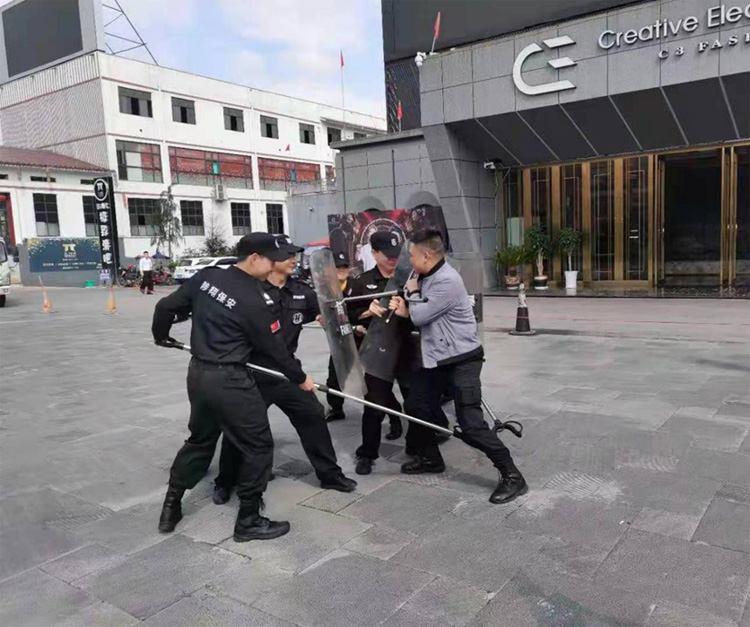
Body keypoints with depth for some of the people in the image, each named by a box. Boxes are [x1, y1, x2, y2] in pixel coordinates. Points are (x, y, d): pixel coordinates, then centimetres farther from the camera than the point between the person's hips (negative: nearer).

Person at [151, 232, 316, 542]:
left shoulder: (206, 276, 0)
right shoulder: (253, 301, -17)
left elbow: (166, 307, 6)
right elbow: (275, 349, -8)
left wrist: (161, 335, 27)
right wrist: (300, 378, 7)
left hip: (198, 373, 8)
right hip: (229, 380, -8)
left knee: (200, 439, 25)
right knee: (258, 447, 7)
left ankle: (171, 508, 34)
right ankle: (248, 521, 16)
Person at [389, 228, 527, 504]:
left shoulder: (447, 281, -24)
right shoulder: (425, 278, 5)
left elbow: (420, 315, -22)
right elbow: (420, 316, 14)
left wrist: (412, 293, -4)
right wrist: (404, 309, -6)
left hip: (462, 359, -10)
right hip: (436, 358, 10)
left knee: (470, 423, -11)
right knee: (415, 405, 18)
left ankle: (512, 476, 2)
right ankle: (430, 458, 39)